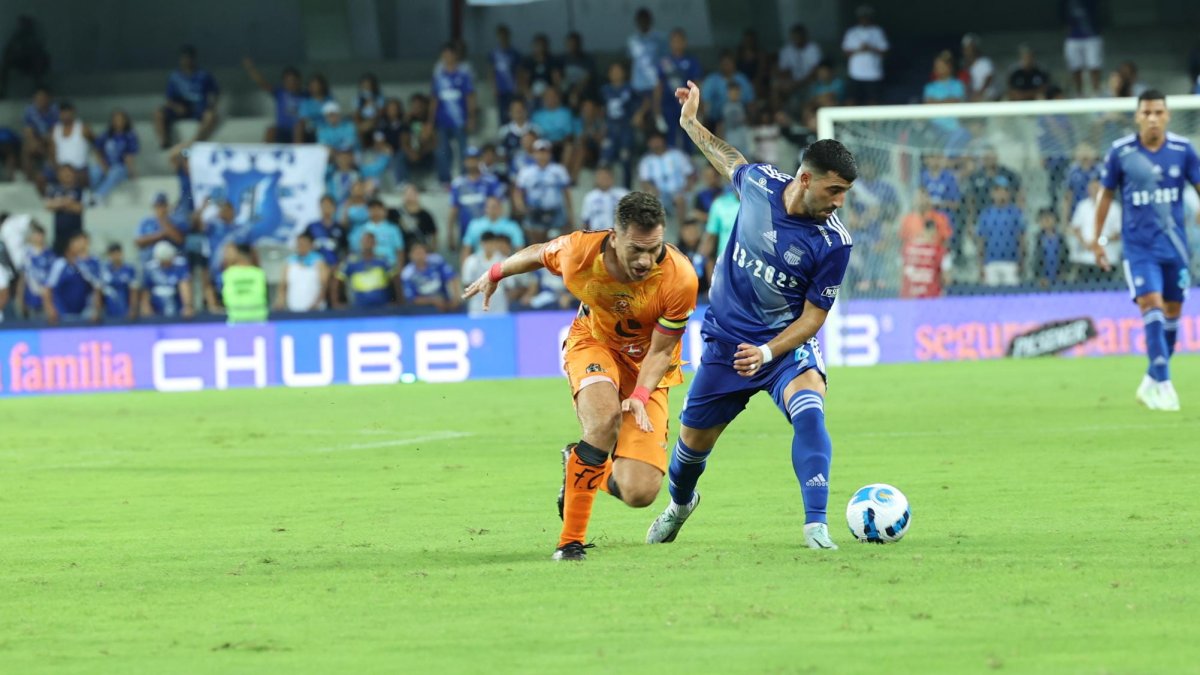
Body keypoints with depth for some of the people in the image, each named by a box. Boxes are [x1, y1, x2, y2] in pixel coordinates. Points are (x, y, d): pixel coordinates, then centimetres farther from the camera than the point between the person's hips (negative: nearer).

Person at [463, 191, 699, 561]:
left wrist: (640, 397, -33)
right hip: (594, 345, 0)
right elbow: (537, 253, -1)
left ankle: (576, 467, 22)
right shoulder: (579, 253, -27)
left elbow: (661, 351, -17)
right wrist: (495, 274, 17)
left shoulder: (680, 279, -30)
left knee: (639, 493, -14)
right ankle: (570, 541, -21)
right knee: (605, 419, -36)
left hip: (646, 366, 0)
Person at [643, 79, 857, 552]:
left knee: (809, 412, -33)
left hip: (787, 343, -3)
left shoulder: (833, 243, -20)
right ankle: (680, 504, 48)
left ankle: (816, 524, -35)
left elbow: (813, 316, -15)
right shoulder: (760, 183, -13)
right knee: (694, 439, 15)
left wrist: (767, 353, -29)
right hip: (725, 339, 3)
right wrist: (691, 125, 23)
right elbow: (731, 163, 13)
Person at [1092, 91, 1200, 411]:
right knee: (1151, 306, -17)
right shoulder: (1120, 151, -5)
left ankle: (1151, 383, 25)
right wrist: (1097, 239, 8)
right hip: (1138, 246, -3)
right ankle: (1163, 385, -16)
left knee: (1172, 312, 8)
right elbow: (1106, 193, 6)